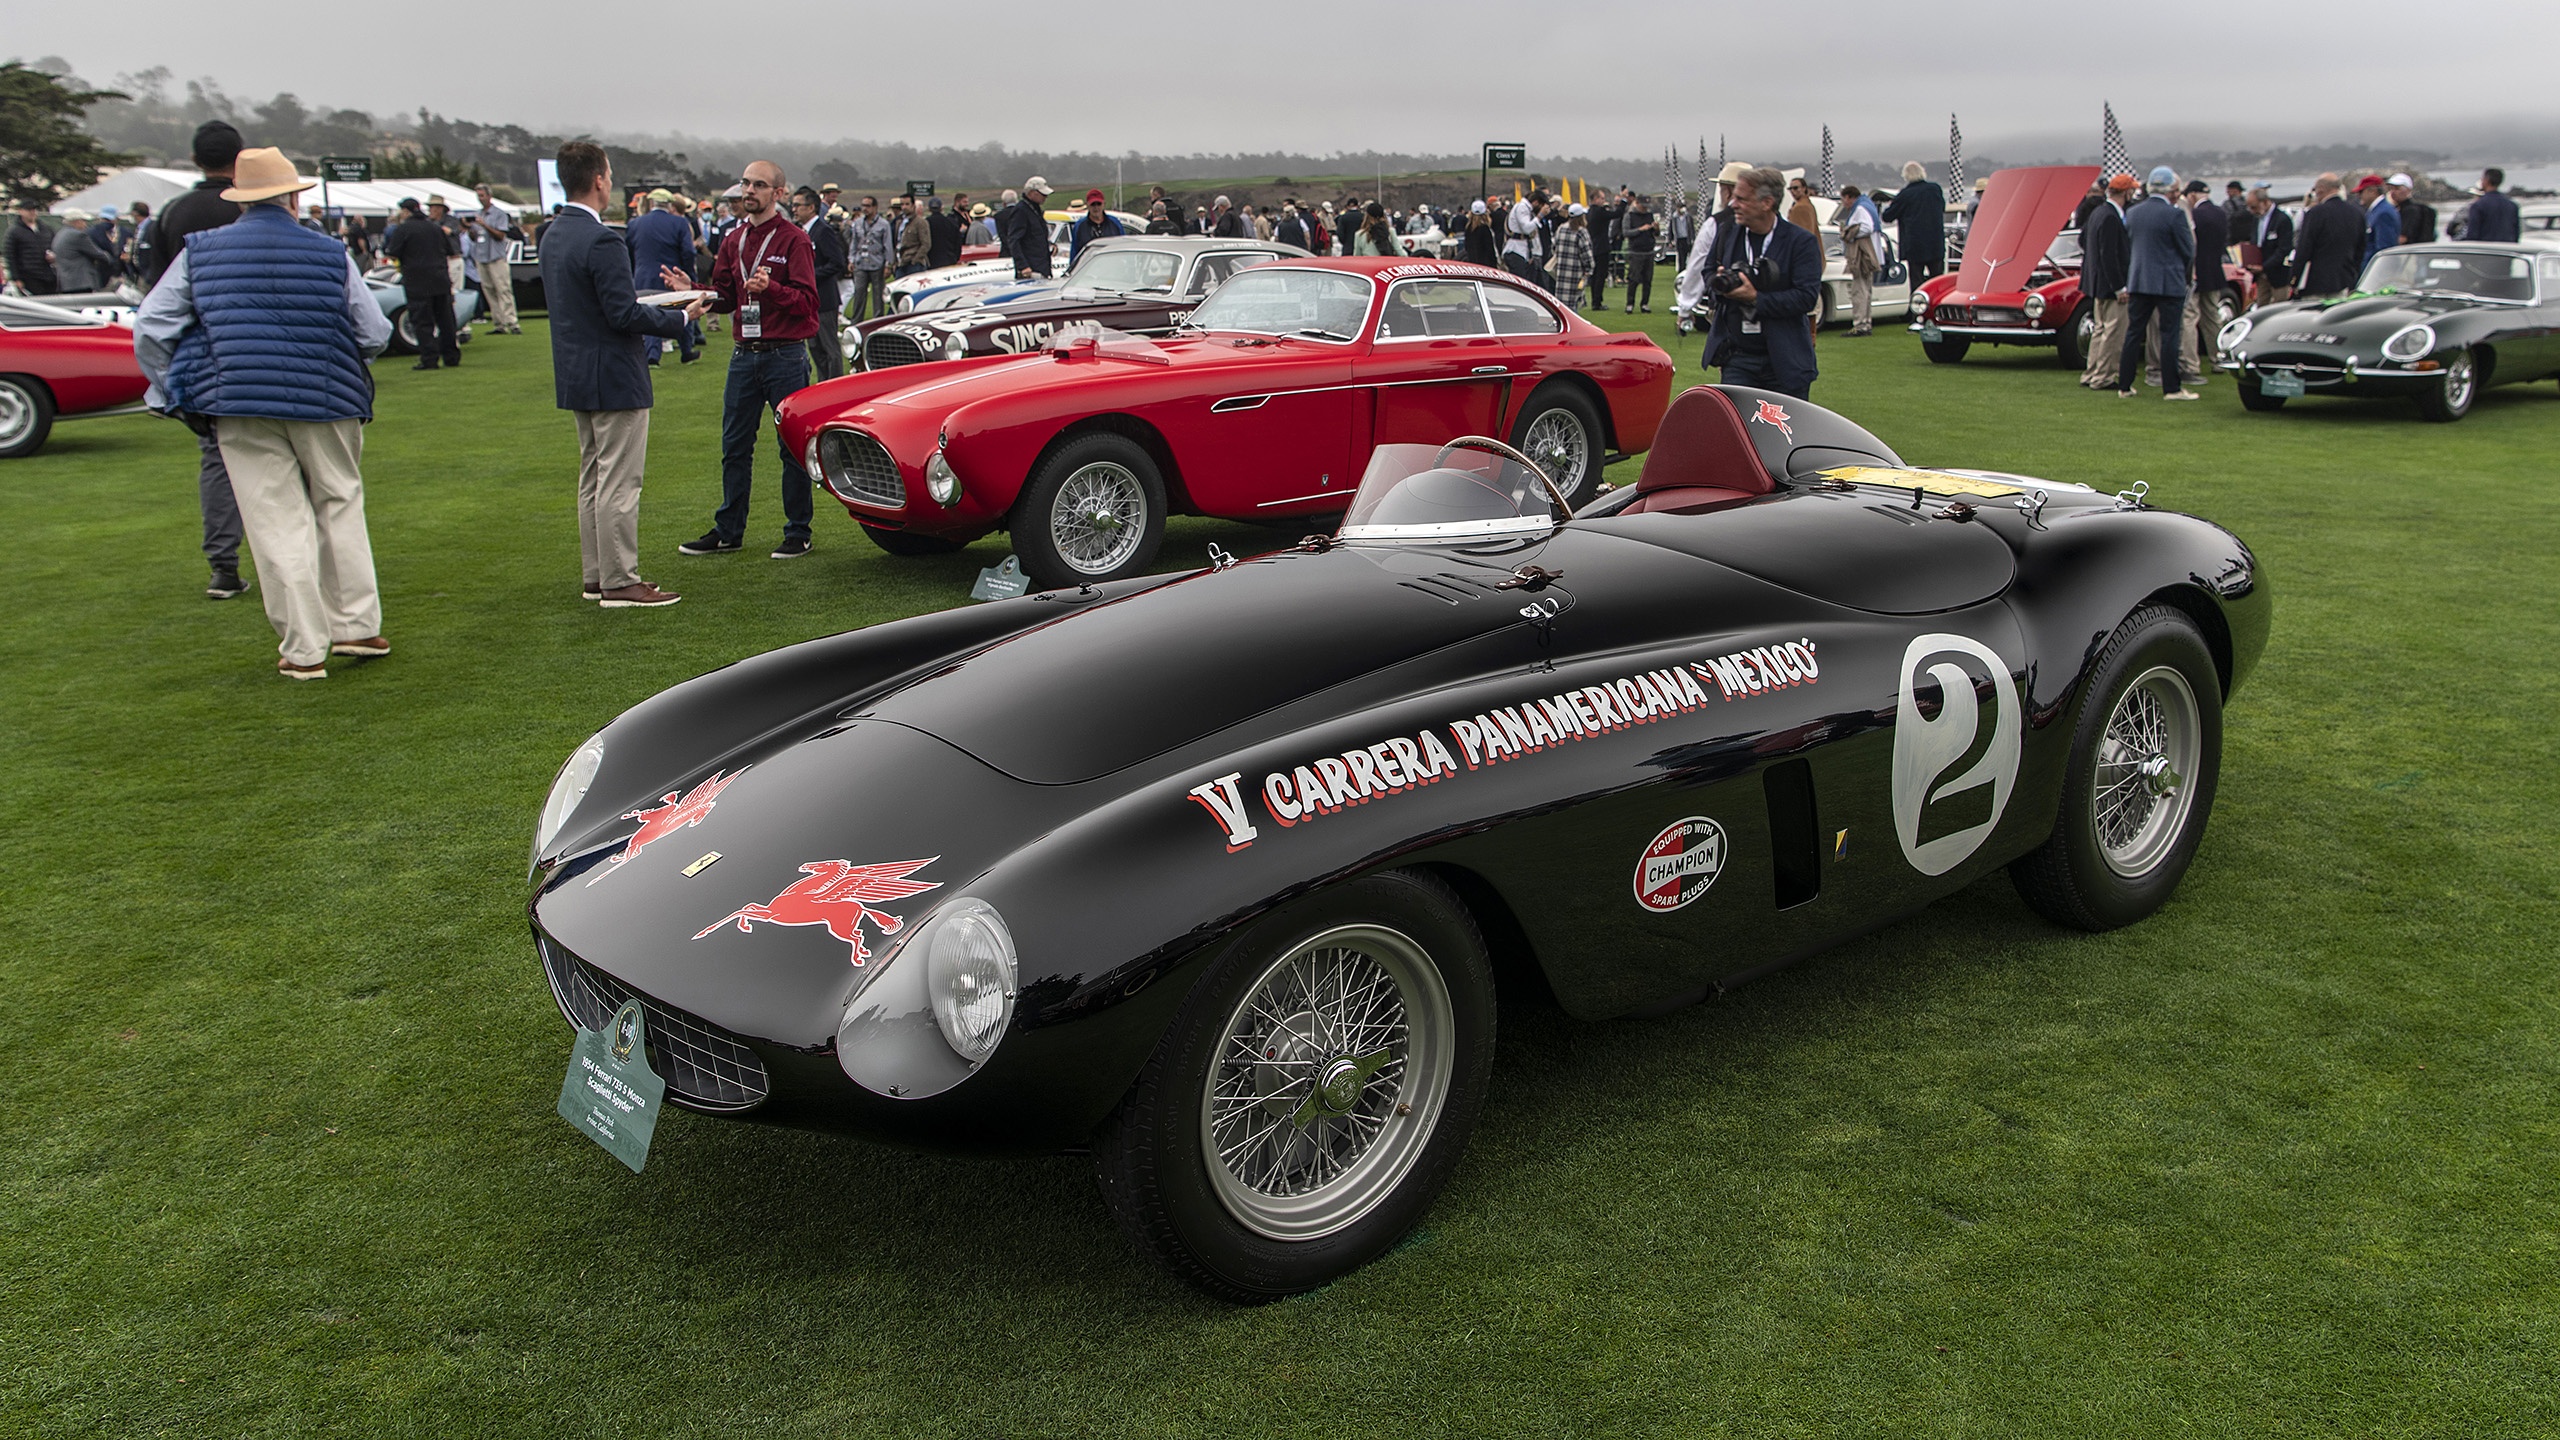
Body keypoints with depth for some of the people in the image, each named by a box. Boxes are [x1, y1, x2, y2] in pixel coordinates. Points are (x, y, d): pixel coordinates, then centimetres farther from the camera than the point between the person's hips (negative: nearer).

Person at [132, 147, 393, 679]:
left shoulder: (200, 252, 4)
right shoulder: (331, 254, 0)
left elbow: (150, 327, 4)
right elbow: (375, 335, 1)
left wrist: (171, 392, 16)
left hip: (238, 404, 0)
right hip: (325, 404, 0)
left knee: (277, 524, 2)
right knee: (340, 507, 15)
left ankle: (304, 650, 5)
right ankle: (356, 626, 16)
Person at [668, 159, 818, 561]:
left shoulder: (794, 240, -6)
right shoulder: (734, 241, 13)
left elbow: (808, 302, -13)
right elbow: (724, 298, 14)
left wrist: (770, 288, -28)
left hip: (786, 356, -6)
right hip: (744, 356, 6)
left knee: (793, 447, 1)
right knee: (734, 446, 9)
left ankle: (798, 534, 9)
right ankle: (728, 532, 18)